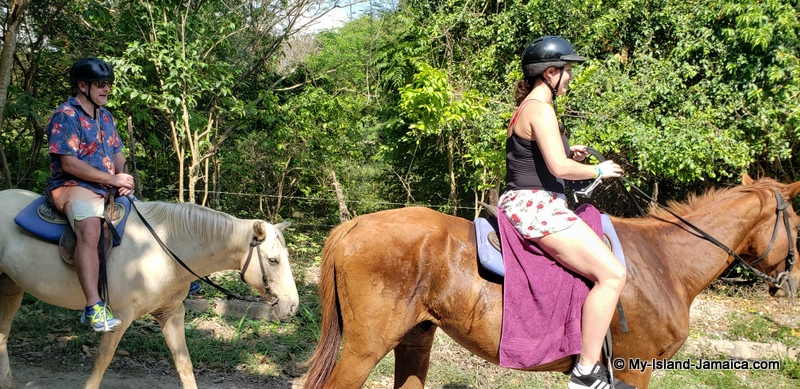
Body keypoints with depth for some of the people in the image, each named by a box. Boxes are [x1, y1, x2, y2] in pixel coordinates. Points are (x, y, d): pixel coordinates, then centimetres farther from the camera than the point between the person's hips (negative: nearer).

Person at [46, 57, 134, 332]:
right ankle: (94, 307, -48)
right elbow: (69, 163, -15)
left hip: (110, 190, 9)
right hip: (74, 187, -9)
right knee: (90, 230, -36)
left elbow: (117, 154, 21)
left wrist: (125, 179, -2)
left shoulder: (106, 117, 19)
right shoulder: (66, 115, -7)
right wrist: (112, 179, -15)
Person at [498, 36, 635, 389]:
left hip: (528, 204, 11)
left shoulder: (527, 108, 18)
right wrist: (599, 170, -6)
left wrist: (569, 153, 14)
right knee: (612, 274, -18)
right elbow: (559, 168, -23)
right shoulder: (540, 110, -14)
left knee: (608, 269, 23)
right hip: (534, 205, -11)